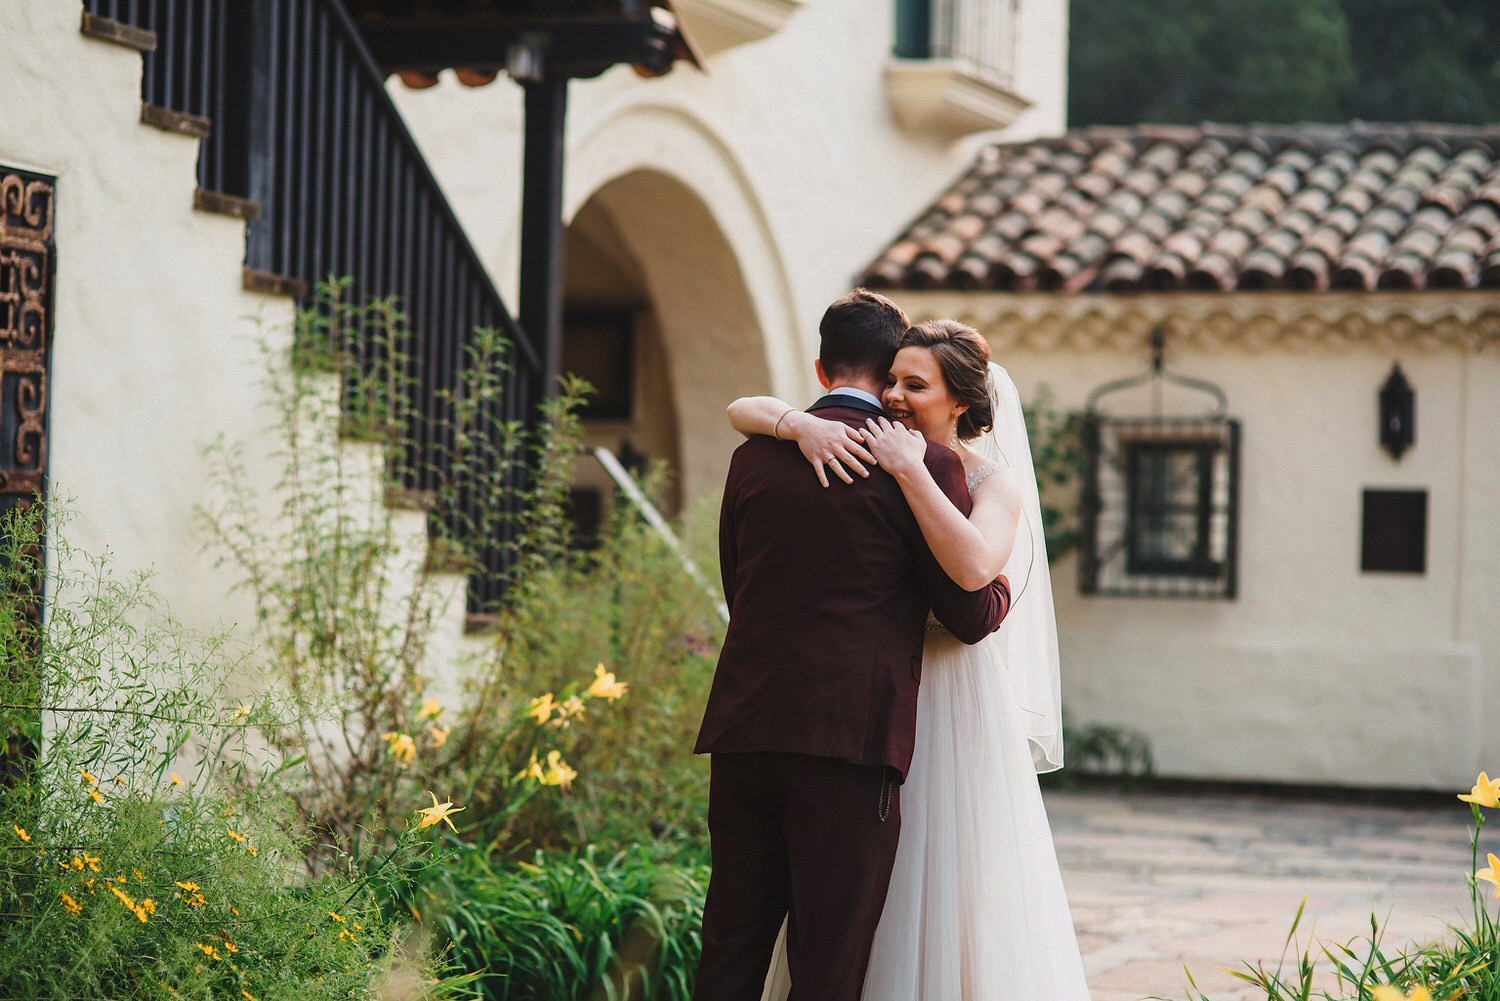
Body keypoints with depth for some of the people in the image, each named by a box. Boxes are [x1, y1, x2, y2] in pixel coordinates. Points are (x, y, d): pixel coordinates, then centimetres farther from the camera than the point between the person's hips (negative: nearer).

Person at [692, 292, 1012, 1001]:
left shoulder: (754, 456, 10)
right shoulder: (927, 465, -3)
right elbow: (971, 616, -1)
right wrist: (1006, 575, 20)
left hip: (743, 733, 4)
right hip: (851, 736, -4)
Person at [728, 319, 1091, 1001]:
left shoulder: (995, 481, -5)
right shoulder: (861, 452, 5)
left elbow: (972, 566, -27)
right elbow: (741, 410, 0)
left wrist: (908, 470, -24)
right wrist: (801, 426, -20)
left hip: (953, 702, -4)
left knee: (955, 889, -1)